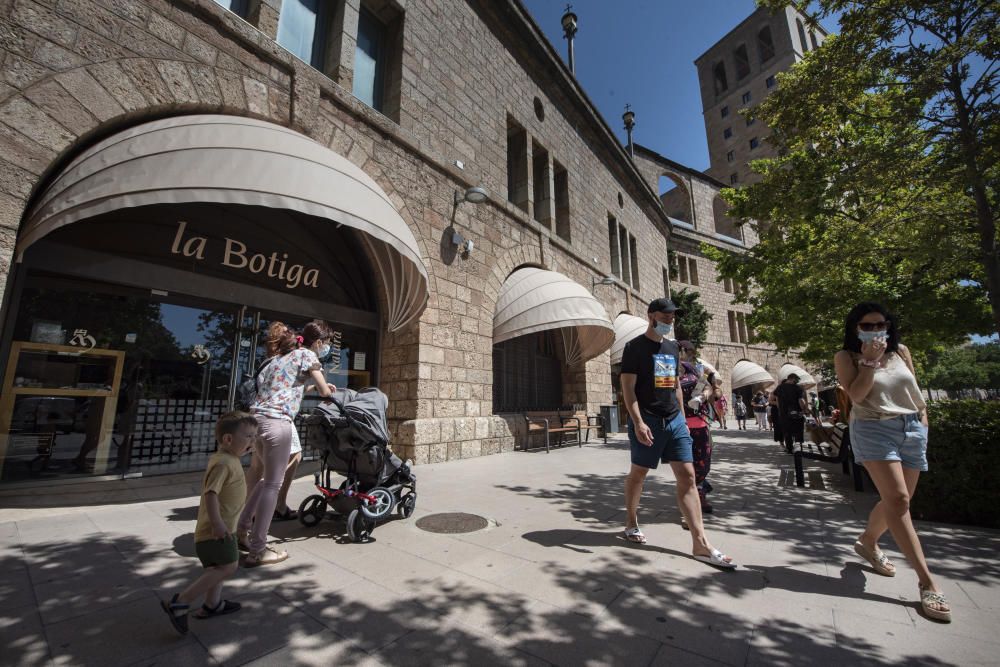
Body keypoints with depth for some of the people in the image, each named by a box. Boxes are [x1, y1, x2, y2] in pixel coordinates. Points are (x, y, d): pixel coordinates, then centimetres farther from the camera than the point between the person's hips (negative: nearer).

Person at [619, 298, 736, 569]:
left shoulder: (672, 348, 14)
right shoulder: (635, 347, -8)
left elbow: (676, 385, 20)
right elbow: (628, 388, -13)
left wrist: (682, 417, 15)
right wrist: (638, 422, -21)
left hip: (674, 420, 7)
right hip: (647, 420, -6)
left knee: (687, 476, 1)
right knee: (638, 473, 7)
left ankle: (700, 544, 5)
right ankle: (631, 523, 27)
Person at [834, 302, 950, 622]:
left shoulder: (901, 351, 11)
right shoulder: (846, 357, -3)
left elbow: (915, 389, 16)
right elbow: (857, 395, -14)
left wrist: (923, 422, 9)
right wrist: (869, 360, -15)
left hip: (912, 429, 6)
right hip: (875, 429, -6)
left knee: (897, 500, 12)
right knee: (898, 499, -15)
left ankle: (867, 542, 35)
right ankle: (927, 582, -10)